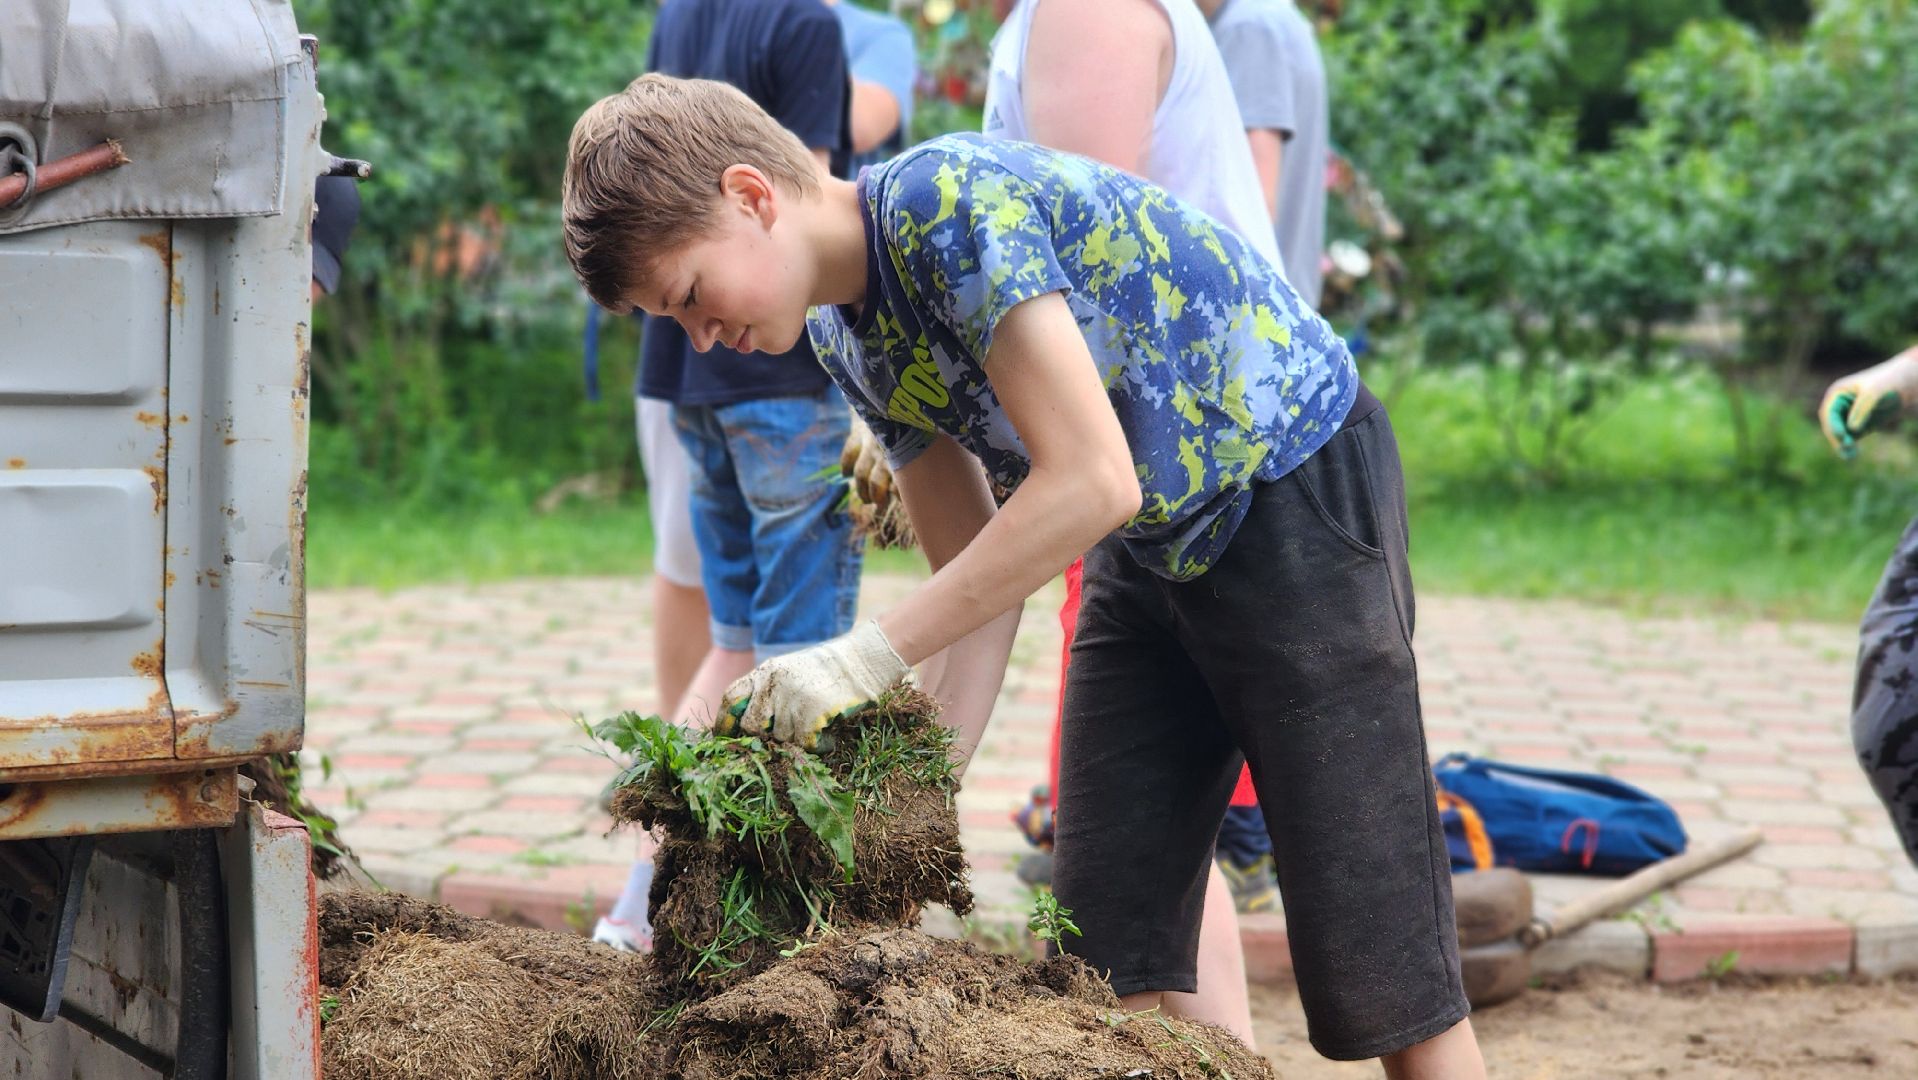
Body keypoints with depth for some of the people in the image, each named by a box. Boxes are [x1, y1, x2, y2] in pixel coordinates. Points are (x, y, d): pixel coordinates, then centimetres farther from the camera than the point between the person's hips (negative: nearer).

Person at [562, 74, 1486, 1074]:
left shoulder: (952, 199, -26)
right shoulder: (844, 337, 0)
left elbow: (1091, 483, -32)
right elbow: (979, 576, 3)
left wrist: (866, 658, -29)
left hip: (1296, 496, -8)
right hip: (1149, 548, 9)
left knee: (1370, 953, -6)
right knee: (1108, 952, 4)